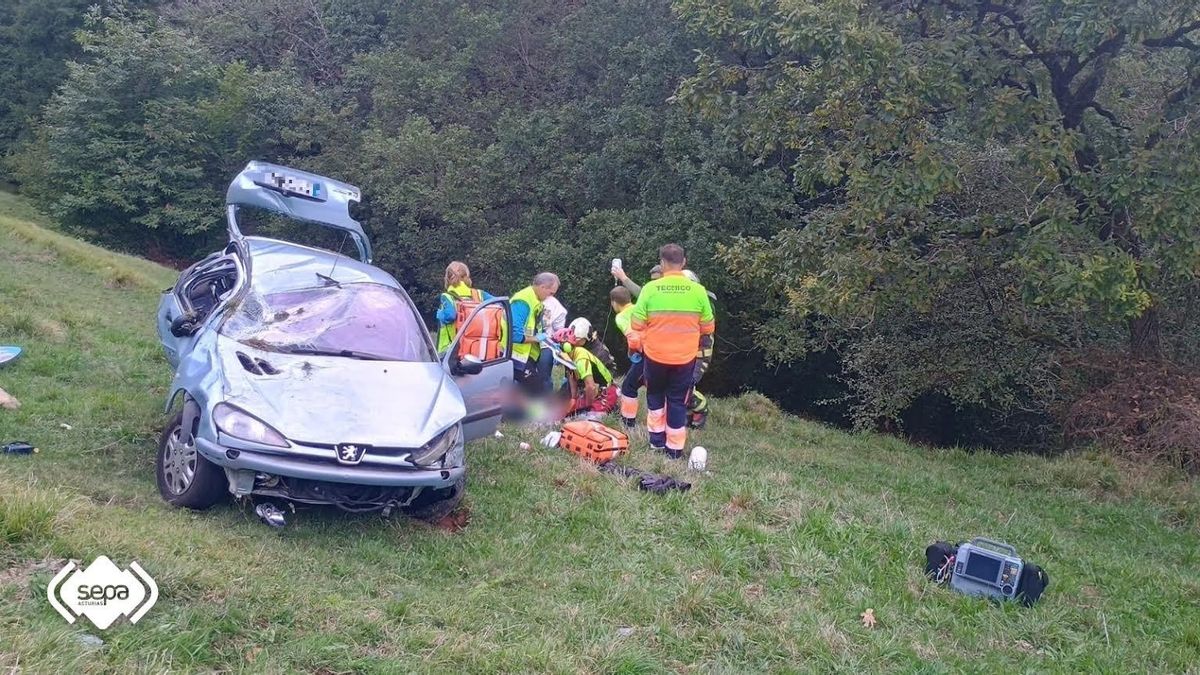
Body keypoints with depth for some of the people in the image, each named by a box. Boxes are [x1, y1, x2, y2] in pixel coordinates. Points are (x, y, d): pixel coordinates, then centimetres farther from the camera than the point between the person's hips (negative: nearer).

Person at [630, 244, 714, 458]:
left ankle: (657, 439, 29)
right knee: (678, 400, 12)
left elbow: (637, 324, -9)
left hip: (655, 354, 0)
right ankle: (674, 448, 16)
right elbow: (708, 327, -1)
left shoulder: (650, 288, -12)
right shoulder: (698, 290, -8)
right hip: (685, 356, 0)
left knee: (655, 395, 23)